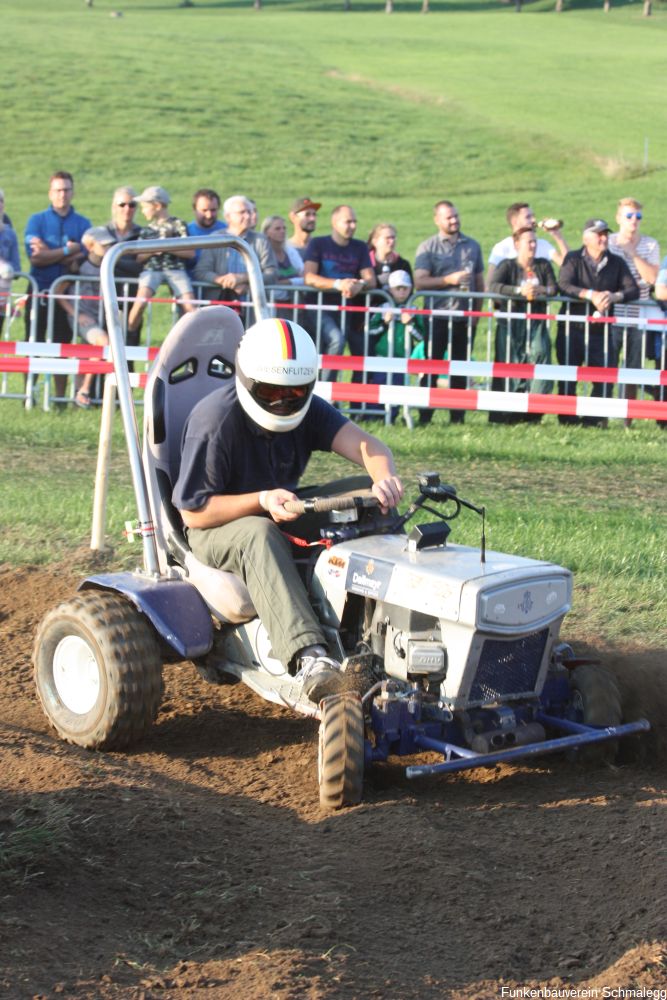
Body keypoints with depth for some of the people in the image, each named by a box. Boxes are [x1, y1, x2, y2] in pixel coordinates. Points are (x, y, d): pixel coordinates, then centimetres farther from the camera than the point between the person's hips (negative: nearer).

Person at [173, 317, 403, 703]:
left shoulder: (309, 412, -4)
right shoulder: (215, 421, -19)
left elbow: (366, 446, -22)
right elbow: (194, 512, -19)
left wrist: (385, 478, -46)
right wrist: (261, 501, -32)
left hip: (284, 517, 6)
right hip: (217, 528, -5)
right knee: (259, 535, -40)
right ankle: (309, 658, -56)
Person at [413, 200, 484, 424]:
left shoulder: (473, 246, 12)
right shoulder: (427, 248, 1)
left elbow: (479, 281, 16)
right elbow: (420, 282, -8)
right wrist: (449, 280, -16)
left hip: (465, 316, 3)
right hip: (437, 316, -3)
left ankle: (457, 416, 10)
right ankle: (425, 416, 2)